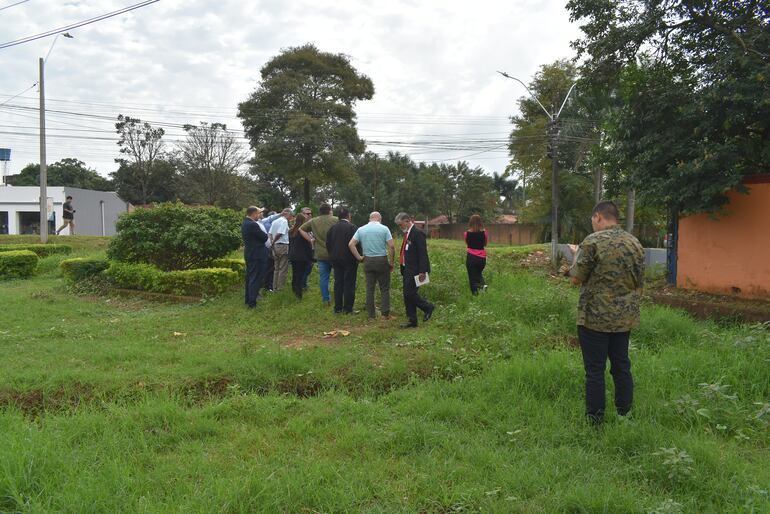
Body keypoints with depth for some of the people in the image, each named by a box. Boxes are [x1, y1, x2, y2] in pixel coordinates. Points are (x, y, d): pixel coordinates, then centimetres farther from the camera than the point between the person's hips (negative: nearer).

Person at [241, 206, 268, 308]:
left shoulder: (245, 223, 10)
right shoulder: (253, 224, -21)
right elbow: (265, 237, -15)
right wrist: (265, 234, 5)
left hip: (249, 254, 10)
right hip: (256, 255, -10)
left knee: (250, 277, 17)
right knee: (256, 278, -5)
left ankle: (248, 299, 26)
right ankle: (252, 303, -2)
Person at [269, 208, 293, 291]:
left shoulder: (275, 221, 16)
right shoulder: (284, 221, -10)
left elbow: (270, 233, 10)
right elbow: (279, 233, -18)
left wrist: (272, 242, 5)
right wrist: (273, 242, -5)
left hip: (275, 246, 8)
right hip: (283, 246, -8)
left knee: (277, 268, 15)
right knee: (283, 269, -2)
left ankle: (275, 288, 20)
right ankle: (281, 288, -1)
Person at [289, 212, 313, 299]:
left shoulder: (291, 231, 7)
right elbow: (308, 245, -12)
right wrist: (310, 257, -5)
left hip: (292, 256, 6)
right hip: (302, 257, -6)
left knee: (294, 275, 15)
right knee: (300, 276, -4)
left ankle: (294, 291, 22)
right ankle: (298, 294, -6)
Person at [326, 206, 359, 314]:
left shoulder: (332, 228, 4)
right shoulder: (351, 227, -12)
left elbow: (328, 243, 8)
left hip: (336, 259, 5)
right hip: (349, 260, -5)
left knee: (338, 283, 11)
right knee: (349, 284, 1)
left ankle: (338, 308, 14)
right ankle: (348, 309, 3)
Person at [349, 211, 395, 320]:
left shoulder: (361, 229, 4)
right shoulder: (384, 229, -4)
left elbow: (351, 244, -3)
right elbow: (391, 246, -10)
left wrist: (359, 257, 2)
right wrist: (391, 262, -1)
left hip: (368, 261, 3)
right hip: (382, 260, -2)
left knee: (370, 288, 8)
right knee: (384, 288, 6)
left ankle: (371, 314, 12)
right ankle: (385, 313, 6)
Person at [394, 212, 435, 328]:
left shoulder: (417, 233, -15)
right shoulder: (407, 234, 14)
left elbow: (423, 253, -19)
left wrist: (422, 271, -21)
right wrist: (403, 268, 13)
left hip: (414, 270, -10)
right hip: (407, 269, 10)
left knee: (410, 293, -10)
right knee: (407, 295, 10)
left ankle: (428, 307, 11)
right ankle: (412, 320, 18)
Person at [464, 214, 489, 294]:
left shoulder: (467, 233, -6)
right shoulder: (484, 233, -3)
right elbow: (486, 244, 10)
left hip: (471, 257, -2)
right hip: (482, 258, 2)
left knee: (472, 277, 6)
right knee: (479, 273, 25)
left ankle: (475, 294, 1)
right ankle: (483, 284, -2)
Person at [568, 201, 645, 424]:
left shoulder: (593, 242, -13)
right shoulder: (635, 243, 7)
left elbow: (576, 279, -8)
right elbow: (639, 283, 14)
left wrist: (576, 255, 8)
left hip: (595, 317, -6)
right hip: (625, 317, 6)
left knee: (595, 370, 2)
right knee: (622, 366, 15)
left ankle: (594, 421, 10)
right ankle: (625, 415, 24)